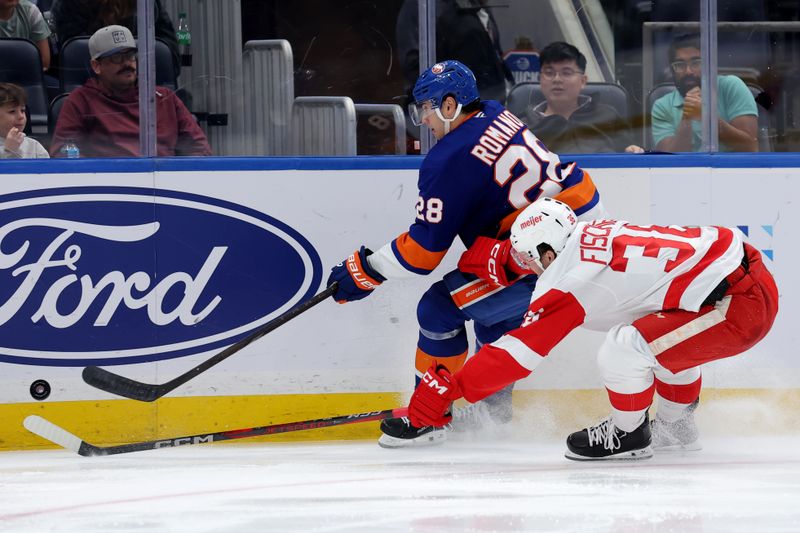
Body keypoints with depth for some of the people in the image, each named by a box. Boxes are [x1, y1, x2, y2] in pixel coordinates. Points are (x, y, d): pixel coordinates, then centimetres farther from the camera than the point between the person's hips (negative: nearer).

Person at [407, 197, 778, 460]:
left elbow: (519, 351, -6)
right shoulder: (591, 234, 11)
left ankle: (627, 435, 8)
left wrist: (449, 387, 0)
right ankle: (675, 426, 42)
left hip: (740, 303, -10)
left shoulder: (569, 281, -10)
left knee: (622, 348, -16)